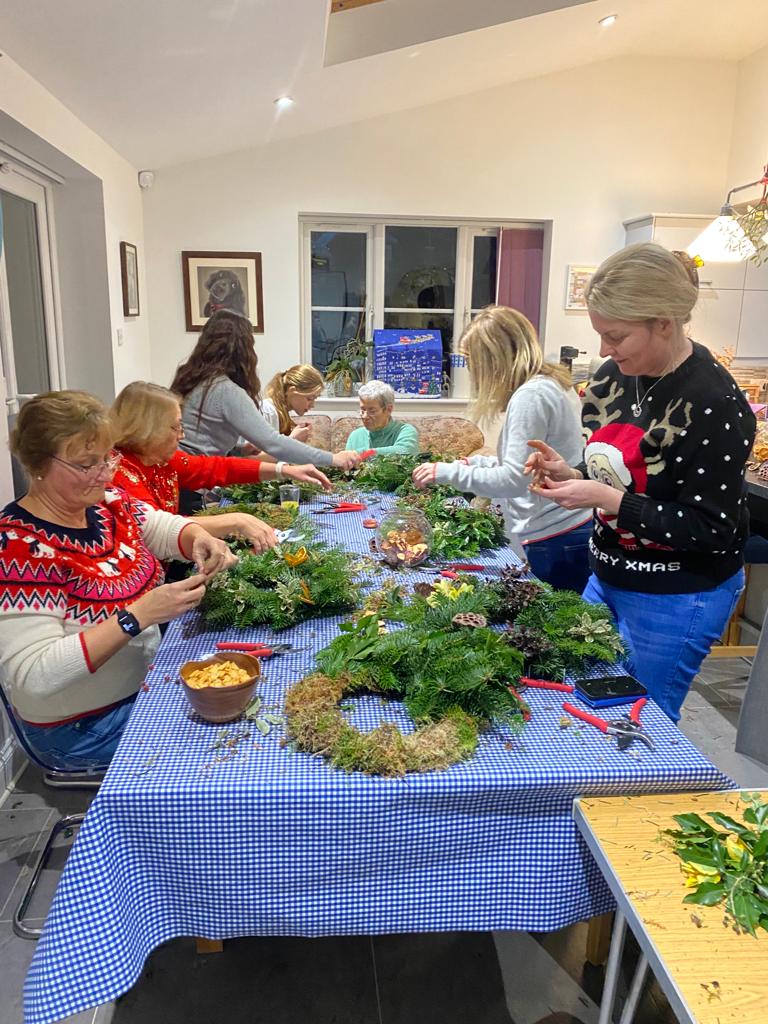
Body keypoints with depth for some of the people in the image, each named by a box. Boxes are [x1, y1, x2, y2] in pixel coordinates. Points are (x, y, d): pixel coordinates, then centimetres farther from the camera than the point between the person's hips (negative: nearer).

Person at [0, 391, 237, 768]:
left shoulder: (106, 503, -5)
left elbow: (167, 528, 9)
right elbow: (36, 675, -30)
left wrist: (201, 540, -15)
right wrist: (137, 616, -35)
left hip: (146, 677, 7)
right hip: (83, 726, -7)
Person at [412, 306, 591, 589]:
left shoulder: (531, 395, -16)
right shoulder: (552, 383, 13)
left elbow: (514, 480, -20)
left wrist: (449, 472, -13)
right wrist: (477, 462, 19)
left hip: (555, 542, -9)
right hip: (572, 533, 9)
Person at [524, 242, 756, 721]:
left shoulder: (714, 404, -23)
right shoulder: (616, 375, -1)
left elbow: (712, 530, -22)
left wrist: (606, 499, -26)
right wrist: (571, 474, -9)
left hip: (675, 602, -7)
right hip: (608, 575, 8)